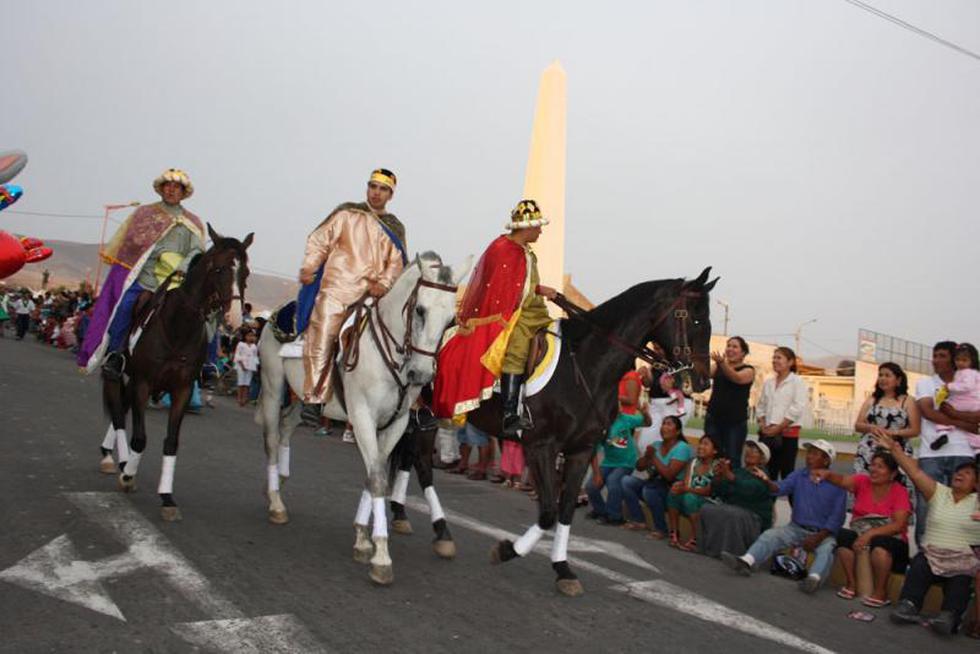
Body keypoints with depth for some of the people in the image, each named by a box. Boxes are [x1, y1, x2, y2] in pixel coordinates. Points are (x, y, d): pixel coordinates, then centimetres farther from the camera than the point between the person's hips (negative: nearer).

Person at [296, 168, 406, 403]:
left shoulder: (395, 229, 18)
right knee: (321, 346, -9)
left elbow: (396, 262, 10)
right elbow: (320, 240, 7)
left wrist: (383, 283, -9)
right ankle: (314, 399, -3)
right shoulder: (347, 213, 10)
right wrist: (308, 267, -8)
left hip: (372, 293, 3)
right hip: (337, 289, -3)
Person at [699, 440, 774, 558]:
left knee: (732, 515, -35)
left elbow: (748, 489, -26)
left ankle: (732, 551, -23)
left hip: (754, 516, -6)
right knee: (707, 509, -19)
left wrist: (728, 474, -37)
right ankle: (711, 546, -10)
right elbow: (718, 491, 7)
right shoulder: (738, 471, 14)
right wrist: (718, 474, -12)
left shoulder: (763, 476, -5)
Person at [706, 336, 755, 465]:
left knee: (732, 459, -5)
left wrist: (722, 362, -39)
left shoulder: (748, 370, 1)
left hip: (736, 421, -3)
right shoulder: (717, 366, 11)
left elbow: (737, 378, -21)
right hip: (713, 418, 3)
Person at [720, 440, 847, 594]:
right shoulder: (798, 475, 5)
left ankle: (814, 578, -58)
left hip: (823, 533, -3)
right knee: (770, 535, -18)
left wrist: (818, 537, -17)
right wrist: (766, 480, -36)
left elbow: (837, 517, -7)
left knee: (826, 549, -34)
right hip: (796, 528, 3)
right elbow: (781, 488, -13)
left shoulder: (836, 485, -5)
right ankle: (745, 562, -37)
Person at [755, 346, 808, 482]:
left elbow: (797, 409, -13)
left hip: (787, 433, -5)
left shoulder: (797, 382, -3)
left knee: (787, 472, -1)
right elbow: (761, 406, 15)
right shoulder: (768, 382, 14)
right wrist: (762, 424, -2)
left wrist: (778, 427, -15)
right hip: (767, 433, 5)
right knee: (768, 473, 7)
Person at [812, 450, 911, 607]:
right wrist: (828, 474, -43)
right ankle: (852, 584, -12)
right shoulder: (863, 481, 0)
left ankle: (881, 591, -17)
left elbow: (899, 525, -17)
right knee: (844, 535, -28)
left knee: (879, 543, -35)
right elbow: (843, 480, -20)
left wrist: (871, 533, -30)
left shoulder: (900, 492, -8)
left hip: (890, 539, -3)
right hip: (860, 534, 3)